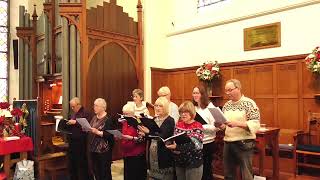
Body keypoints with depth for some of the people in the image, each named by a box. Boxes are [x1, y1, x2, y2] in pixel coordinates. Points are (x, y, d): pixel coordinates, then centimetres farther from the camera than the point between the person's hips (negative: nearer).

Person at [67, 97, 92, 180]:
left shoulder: (86, 113, -9)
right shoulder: (73, 114, 18)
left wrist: (75, 122, -22)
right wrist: (68, 124, 6)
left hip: (81, 143, -8)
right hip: (72, 142, 8)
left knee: (81, 164, 0)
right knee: (72, 164, 15)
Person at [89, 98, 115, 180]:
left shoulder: (108, 119, -12)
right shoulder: (94, 117, 12)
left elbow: (110, 134, -18)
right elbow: (91, 129, 18)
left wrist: (98, 132, -24)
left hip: (104, 150, -7)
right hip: (93, 148, 8)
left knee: (105, 172, 3)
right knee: (96, 171, 15)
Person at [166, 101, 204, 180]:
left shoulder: (198, 126, -11)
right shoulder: (178, 125, 5)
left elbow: (194, 145, -22)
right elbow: (174, 141, 8)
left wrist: (177, 147, -33)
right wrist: (170, 144, -15)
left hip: (193, 162, -5)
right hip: (179, 161, 5)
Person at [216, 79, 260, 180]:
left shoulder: (249, 103, -9)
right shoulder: (226, 105, 9)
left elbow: (256, 124, -16)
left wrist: (237, 123, -28)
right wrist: (220, 125, -5)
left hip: (244, 144, -6)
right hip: (228, 143, 6)